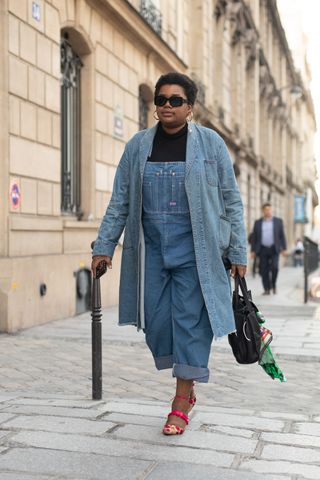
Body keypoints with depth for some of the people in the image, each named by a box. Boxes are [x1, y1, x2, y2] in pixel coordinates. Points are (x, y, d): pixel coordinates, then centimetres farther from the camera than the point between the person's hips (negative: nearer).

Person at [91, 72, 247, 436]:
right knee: (156, 321, 3)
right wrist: (104, 246, 4)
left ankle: (181, 403, 11)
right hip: (151, 250, 3)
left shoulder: (210, 143, 1)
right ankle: (188, 390, 25)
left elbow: (231, 201, 2)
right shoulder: (138, 146, 8)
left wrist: (237, 252, -2)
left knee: (190, 321, -3)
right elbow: (120, 201, 9)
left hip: (195, 251, -3)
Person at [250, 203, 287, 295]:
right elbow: (254, 237, 7)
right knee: (264, 271, -1)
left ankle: (273, 284, 8)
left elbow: (282, 236, 6)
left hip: (274, 249, -1)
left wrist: (284, 248, -1)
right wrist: (253, 250, 1)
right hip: (262, 249, 1)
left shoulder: (278, 221, 6)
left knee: (274, 267, -15)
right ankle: (267, 289, 7)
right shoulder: (258, 222, 7)